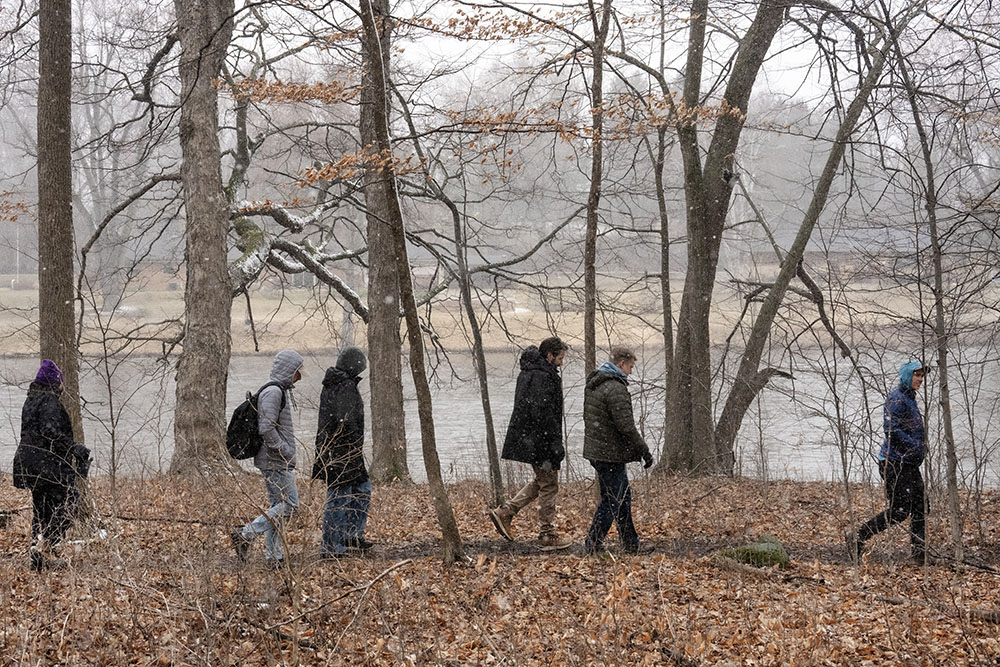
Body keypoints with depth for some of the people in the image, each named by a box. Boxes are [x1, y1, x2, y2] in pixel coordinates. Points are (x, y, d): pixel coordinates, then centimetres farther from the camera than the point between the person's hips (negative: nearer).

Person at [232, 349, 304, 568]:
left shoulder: (282, 391, 17)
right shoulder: (273, 392, -16)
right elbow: (267, 429, -24)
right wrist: (285, 452, -17)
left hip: (277, 461, 10)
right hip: (276, 462, -10)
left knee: (278, 507, 9)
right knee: (290, 504, -11)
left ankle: (273, 556, 10)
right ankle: (246, 534, -12)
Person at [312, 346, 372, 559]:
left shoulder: (329, 386, 13)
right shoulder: (346, 388, -18)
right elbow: (346, 421, -27)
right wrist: (357, 445, -16)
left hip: (329, 451, 10)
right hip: (343, 453, -10)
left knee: (362, 489, 20)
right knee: (338, 499, -4)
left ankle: (352, 535, 24)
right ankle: (331, 548, 1)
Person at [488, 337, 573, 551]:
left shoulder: (528, 372, 14)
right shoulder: (542, 377, -19)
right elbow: (542, 413, -25)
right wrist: (556, 443, -22)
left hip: (528, 439, 10)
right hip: (540, 441, -10)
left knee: (541, 481, 20)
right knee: (548, 485, 0)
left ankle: (504, 512, 15)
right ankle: (547, 535, 7)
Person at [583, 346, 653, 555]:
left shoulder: (592, 384, 11)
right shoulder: (615, 389, -20)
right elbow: (626, 426, -22)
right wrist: (644, 451, -12)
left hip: (594, 450, 10)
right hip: (610, 454, -10)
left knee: (624, 496, 18)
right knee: (613, 501, -2)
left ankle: (631, 546, 25)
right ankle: (593, 545, -1)